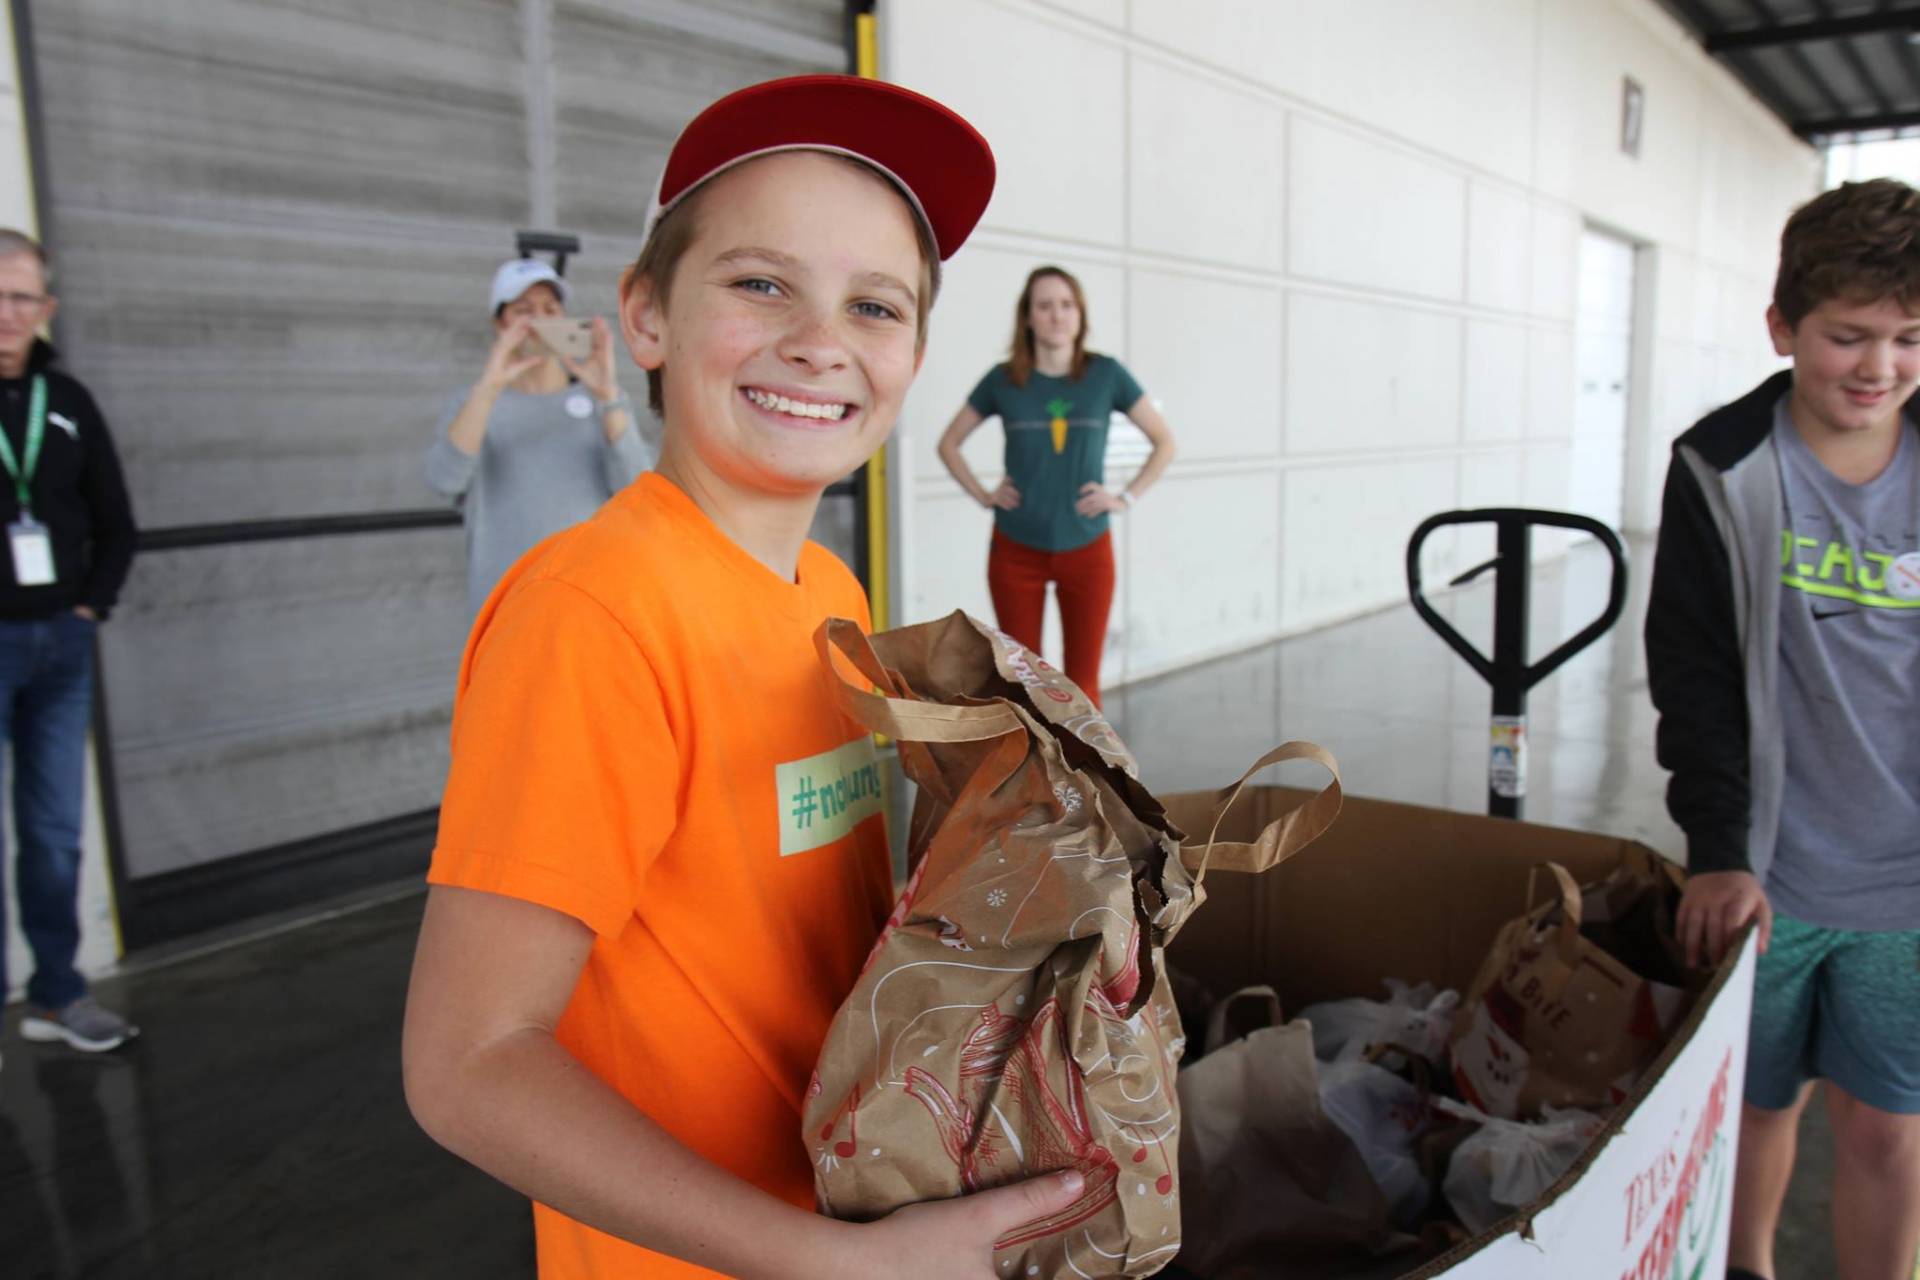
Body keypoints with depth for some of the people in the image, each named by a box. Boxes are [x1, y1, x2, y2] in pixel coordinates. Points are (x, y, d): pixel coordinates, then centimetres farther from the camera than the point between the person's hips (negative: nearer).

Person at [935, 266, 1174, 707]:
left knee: (1082, 683, 4)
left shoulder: (1106, 374, -2)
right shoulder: (1003, 380, -1)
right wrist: (983, 496, -1)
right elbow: (949, 443, 11)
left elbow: (1164, 442, 6)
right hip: (1016, 552, 1)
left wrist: (1127, 498, -4)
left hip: (1086, 551, 0)